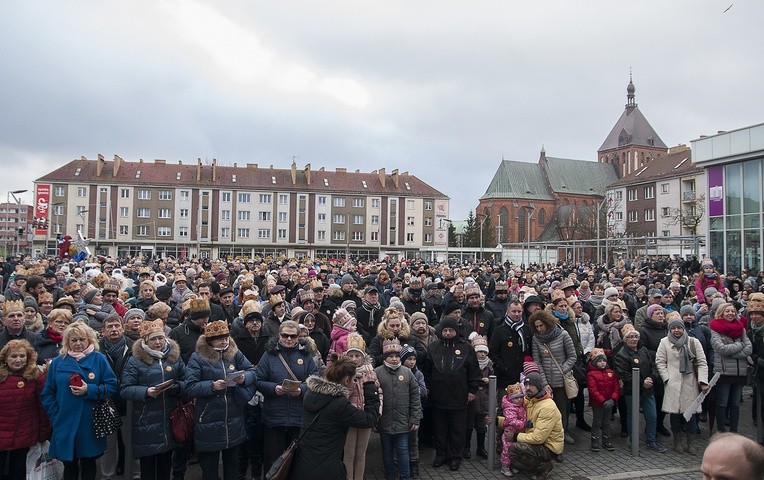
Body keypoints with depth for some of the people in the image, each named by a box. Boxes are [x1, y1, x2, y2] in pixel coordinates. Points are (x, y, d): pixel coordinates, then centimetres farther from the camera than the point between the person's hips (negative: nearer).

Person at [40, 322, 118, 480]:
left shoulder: (99, 359, -2)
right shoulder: (58, 362, 3)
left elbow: (111, 387, -4)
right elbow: (47, 394, 6)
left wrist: (89, 390, -18)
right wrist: (56, 416, -3)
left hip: (90, 425, -1)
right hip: (65, 425, 1)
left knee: (89, 465, 13)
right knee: (69, 466, 12)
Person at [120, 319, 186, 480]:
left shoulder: (175, 357, 5)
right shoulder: (135, 360, -5)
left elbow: (185, 381, 7)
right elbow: (125, 390, -9)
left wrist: (176, 387, -14)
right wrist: (146, 392, -23)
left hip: (170, 419, 3)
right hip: (146, 422, -3)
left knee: (166, 462, 17)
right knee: (147, 465, 9)